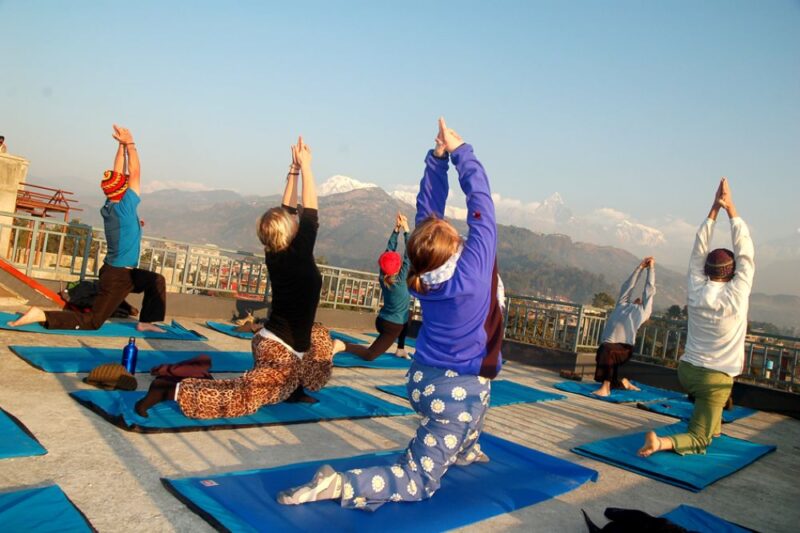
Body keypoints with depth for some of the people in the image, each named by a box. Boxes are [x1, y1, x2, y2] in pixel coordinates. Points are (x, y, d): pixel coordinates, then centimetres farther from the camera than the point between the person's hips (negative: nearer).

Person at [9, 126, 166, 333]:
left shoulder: (109, 206, 2)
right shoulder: (125, 207, -19)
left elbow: (119, 174, 9)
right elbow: (135, 173, -15)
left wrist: (122, 145, 8)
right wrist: (130, 144, -10)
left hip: (120, 272, 9)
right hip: (118, 276, -9)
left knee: (157, 280, 20)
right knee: (91, 321, -3)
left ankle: (145, 322, 17)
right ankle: (41, 315, -9)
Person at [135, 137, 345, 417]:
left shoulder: (273, 255, 2)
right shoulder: (298, 256, -18)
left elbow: (287, 211, 9)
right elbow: (310, 212, -13)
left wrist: (294, 170, 10)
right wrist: (305, 167, -10)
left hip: (269, 341, 9)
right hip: (282, 352, -9)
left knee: (319, 336, 30)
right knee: (235, 398, -7)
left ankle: (293, 390, 26)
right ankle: (171, 390, -14)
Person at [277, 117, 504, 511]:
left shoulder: (423, 274, -9)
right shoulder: (474, 268, -23)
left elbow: (429, 208, -2)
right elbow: (480, 201, -16)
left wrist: (438, 157, -5)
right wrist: (460, 152, -6)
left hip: (423, 380, 6)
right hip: (459, 391, -6)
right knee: (418, 483, 2)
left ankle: (465, 449, 44)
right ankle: (340, 485, -18)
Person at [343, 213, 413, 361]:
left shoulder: (382, 278, -6)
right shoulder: (400, 279, -22)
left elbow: (390, 249, -2)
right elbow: (408, 254, -19)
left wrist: (396, 228, -4)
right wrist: (405, 229, -17)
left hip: (382, 320, 8)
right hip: (392, 327, -8)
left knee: (405, 317, 33)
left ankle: (400, 349, 34)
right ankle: (343, 346, -19)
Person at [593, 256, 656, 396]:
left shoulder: (643, 310, 16)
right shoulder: (622, 304, 26)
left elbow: (650, 289, 20)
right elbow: (629, 286, 32)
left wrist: (651, 268, 28)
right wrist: (640, 267, 35)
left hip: (624, 348, -5)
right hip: (609, 346, 5)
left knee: (606, 350, -35)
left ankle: (605, 388, -29)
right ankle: (624, 383, 41)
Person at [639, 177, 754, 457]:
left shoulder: (696, 291, -7)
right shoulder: (737, 295, -16)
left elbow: (699, 250, 2)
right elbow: (745, 251, -9)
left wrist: (714, 208, 2)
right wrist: (730, 206, -7)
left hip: (687, 370, 5)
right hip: (715, 378, -5)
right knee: (698, 441, 0)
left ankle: (714, 428, 39)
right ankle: (664, 442, -29)